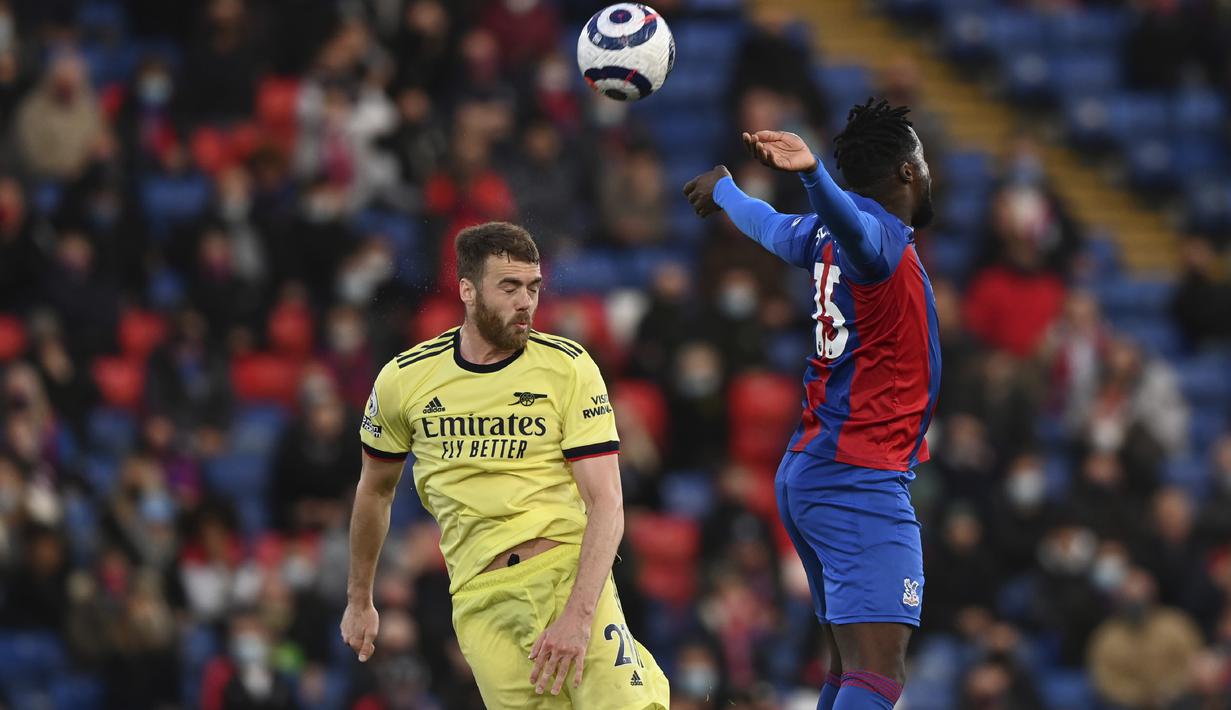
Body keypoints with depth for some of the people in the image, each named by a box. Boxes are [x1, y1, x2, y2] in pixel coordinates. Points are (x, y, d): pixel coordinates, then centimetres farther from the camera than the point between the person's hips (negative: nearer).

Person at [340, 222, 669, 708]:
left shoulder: (567, 367, -1)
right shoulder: (403, 381, 5)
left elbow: (606, 503, -8)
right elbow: (374, 491, 23)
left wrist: (578, 614, -20)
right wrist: (359, 601, 29)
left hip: (570, 574, -2)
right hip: (480, 598, 2)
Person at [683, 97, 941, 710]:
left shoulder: (826, 236, 12)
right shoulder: (882, 236, -13)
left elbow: (770, 227, 34)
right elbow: (849, 224, -38)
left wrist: (725, 187, 56)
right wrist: (815, 176, -61)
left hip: (809, 472, 10)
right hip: (861, 481, -10)